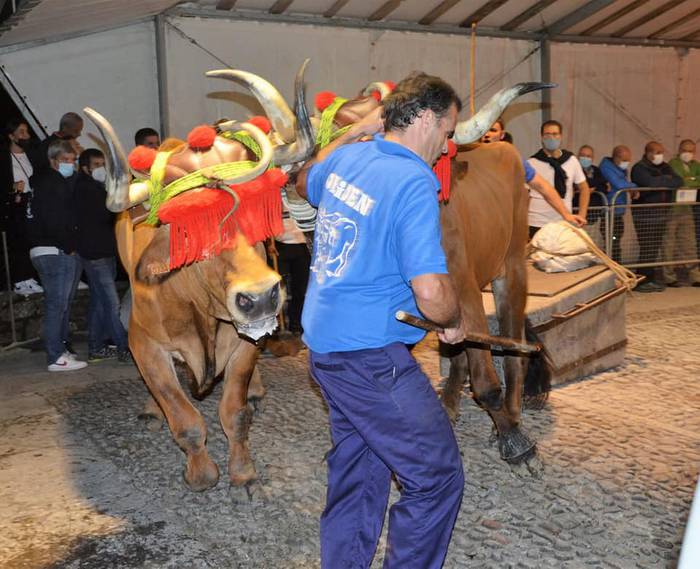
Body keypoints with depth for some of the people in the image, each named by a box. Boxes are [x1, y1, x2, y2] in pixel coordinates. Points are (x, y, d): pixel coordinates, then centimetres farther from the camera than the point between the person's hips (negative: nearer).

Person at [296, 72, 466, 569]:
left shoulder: (346, 158, 6)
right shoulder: (414, 182, -18)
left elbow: (306, 183, 32)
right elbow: (431, 294, -27)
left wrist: (356, 131, 32)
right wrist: (456, 322, -6)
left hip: (324, 341, 9)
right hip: (372, 354, -9)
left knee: (358, 468, 21)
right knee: (438, 477, 2)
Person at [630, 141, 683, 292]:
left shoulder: (664, 167, 16)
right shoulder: (639, 168, -7)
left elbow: (679, 181, 3)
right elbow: (651, 183, -23)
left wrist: (661, 181, -11)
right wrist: (667, 180, -5)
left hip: (661, 212, 7)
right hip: (645, 213, -7)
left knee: (655, 248, 8)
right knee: (647, 248, -9)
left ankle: (650, 278, 16)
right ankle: (643, 281, -3)